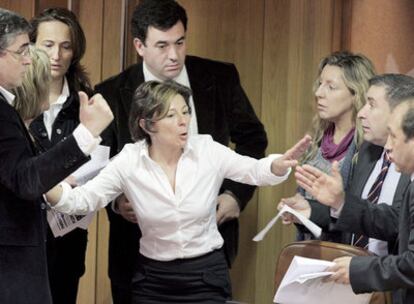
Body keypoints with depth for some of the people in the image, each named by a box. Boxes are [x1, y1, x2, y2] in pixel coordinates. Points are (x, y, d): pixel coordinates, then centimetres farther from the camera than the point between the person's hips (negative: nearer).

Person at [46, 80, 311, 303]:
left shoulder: (207, 151, -8)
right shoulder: (129, 161, -8)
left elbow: (255, 170, -11)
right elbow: (83, 199, -10)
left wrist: (280, 164, -34)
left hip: (207, 275, 0)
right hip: (154, 279, 1)